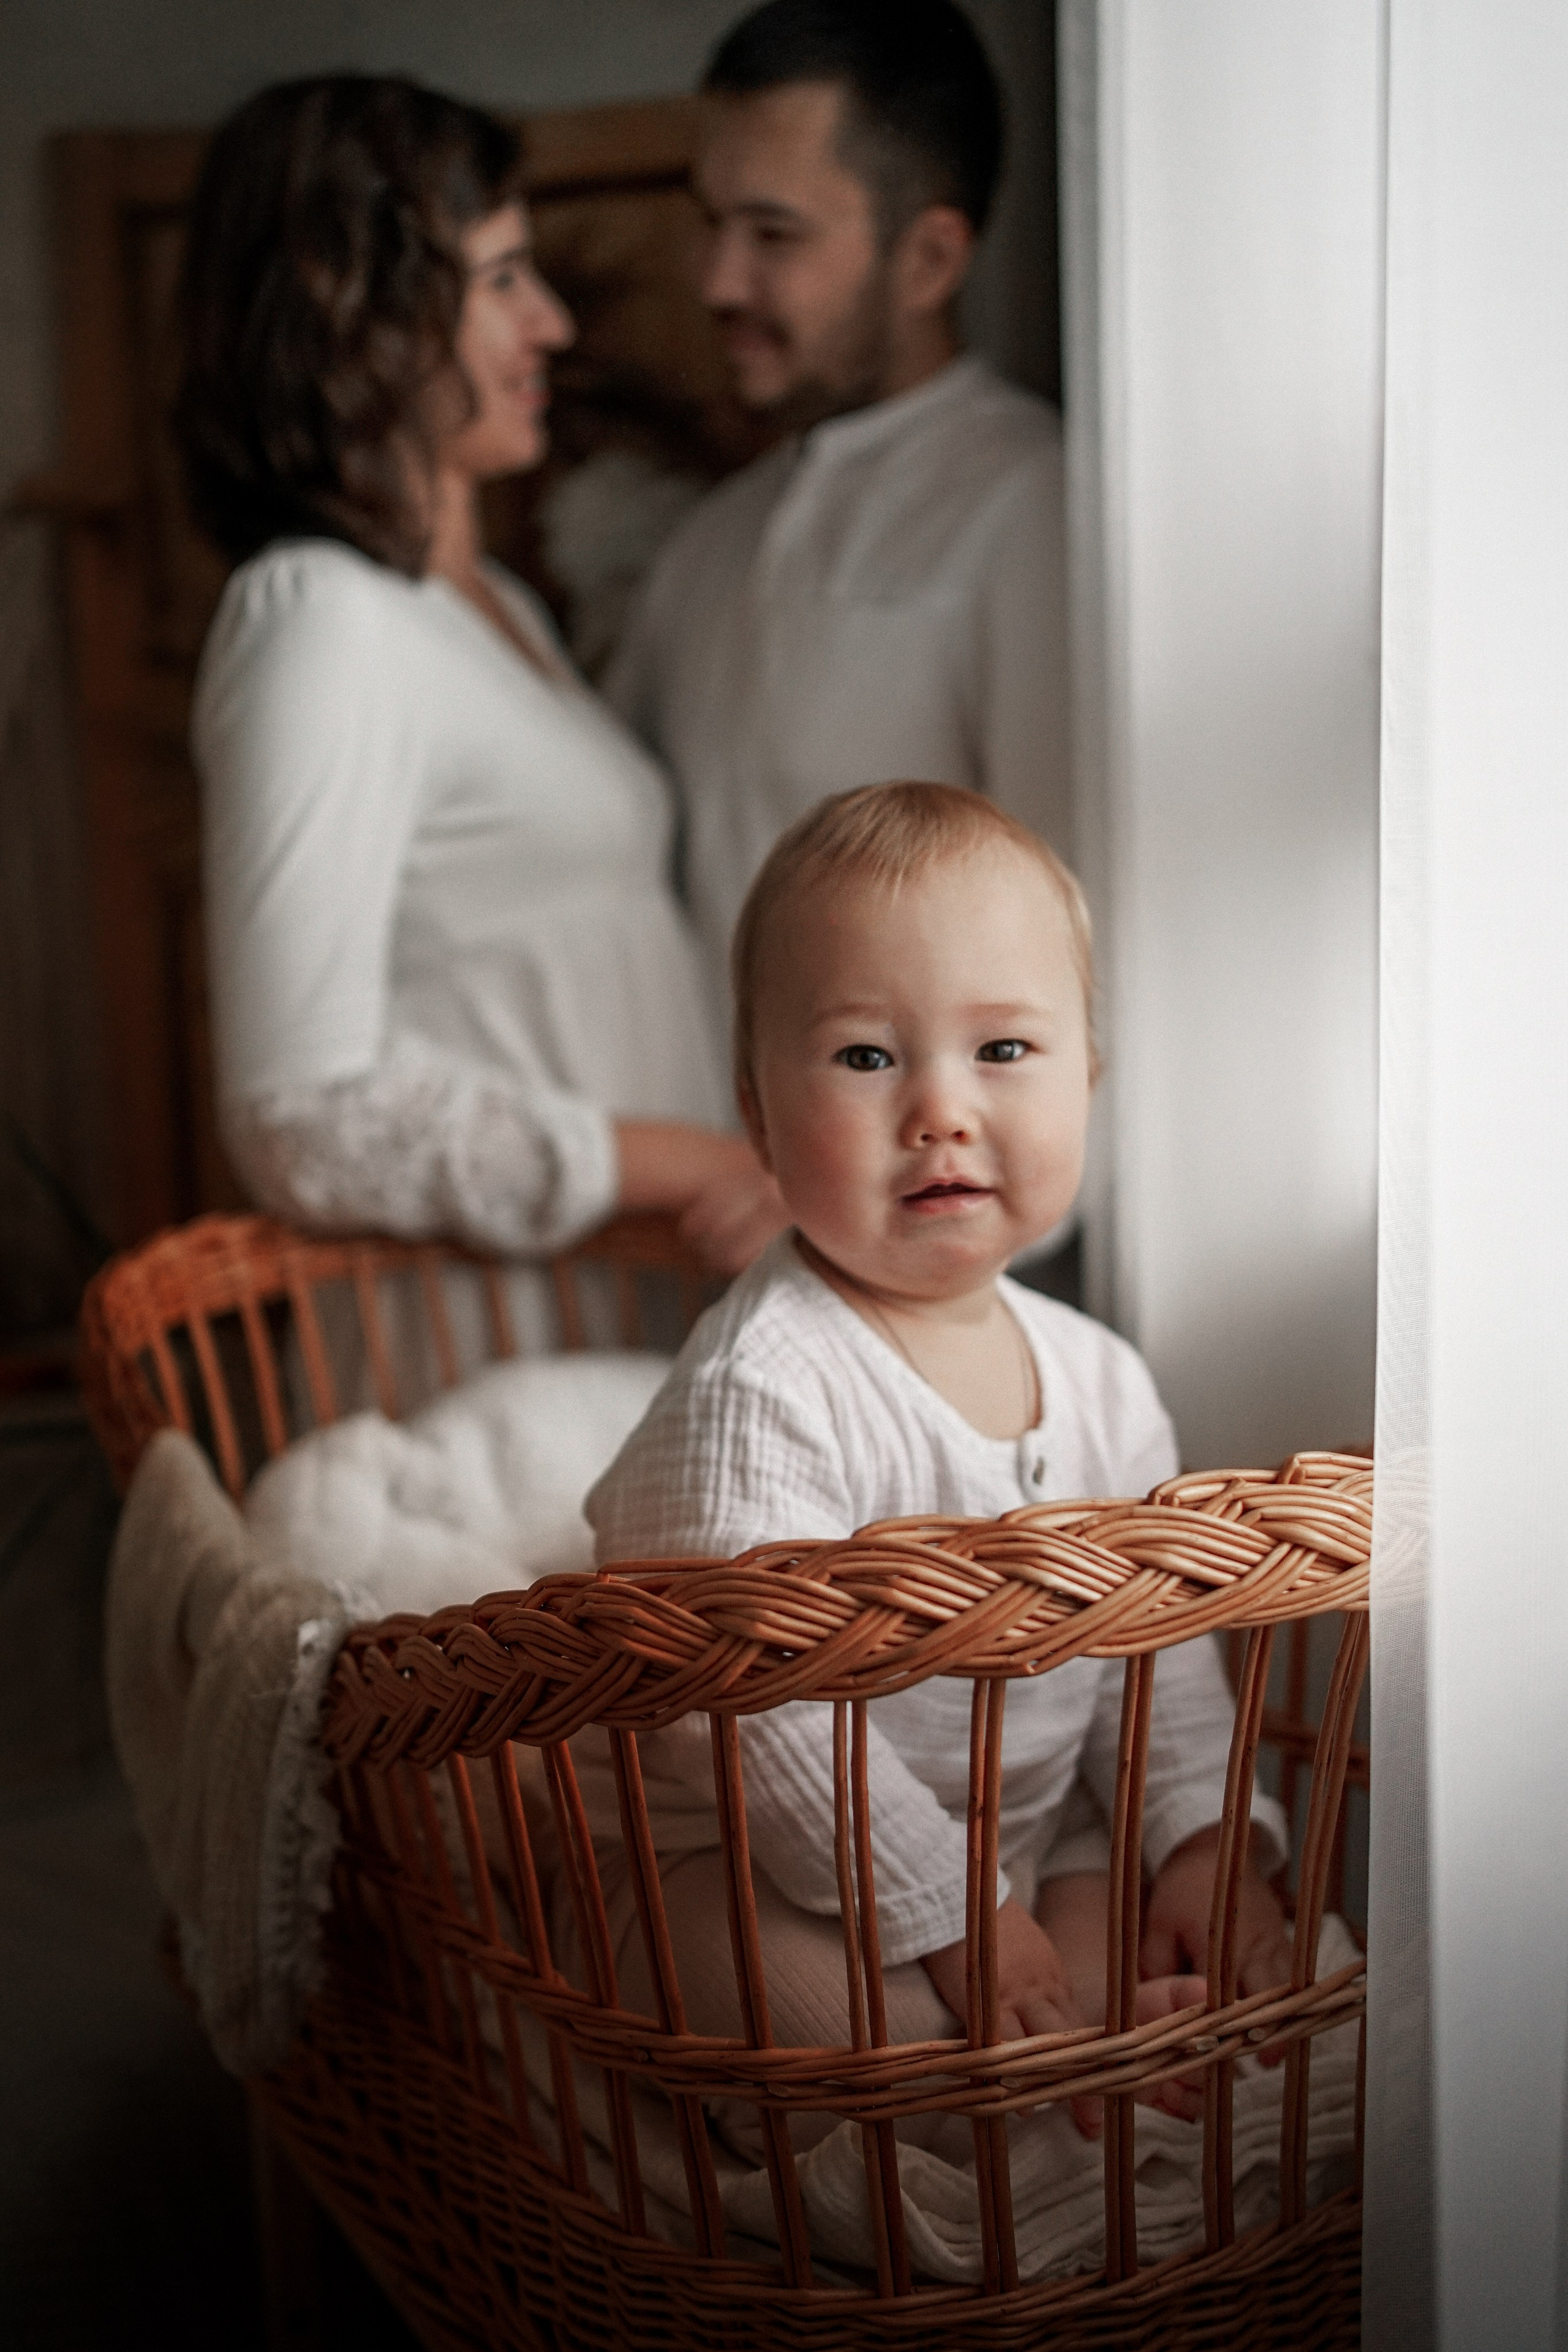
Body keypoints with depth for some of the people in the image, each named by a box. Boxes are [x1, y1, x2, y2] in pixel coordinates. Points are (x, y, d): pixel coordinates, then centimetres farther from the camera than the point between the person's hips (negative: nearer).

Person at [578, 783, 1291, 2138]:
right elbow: (752, 1702, -29)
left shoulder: (1100, 1379, -1)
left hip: (1034, 1838, 7)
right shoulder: (760, 1389, -25)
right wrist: (950, 1919, -27)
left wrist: (1206, 1836, -8)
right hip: (741, 1866, -6)